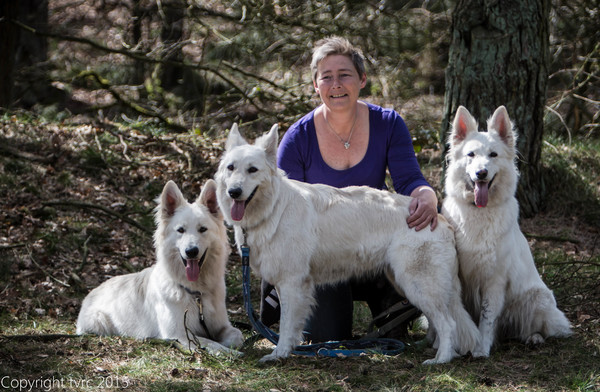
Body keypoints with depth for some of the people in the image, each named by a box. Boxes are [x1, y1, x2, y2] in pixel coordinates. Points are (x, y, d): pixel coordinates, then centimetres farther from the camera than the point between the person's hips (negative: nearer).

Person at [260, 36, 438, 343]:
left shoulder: (388, 124, -10)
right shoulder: (298, 139, -14)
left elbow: (409, 180, -17)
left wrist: (426, 197, -40)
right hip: (320, 246, -2)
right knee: (329, 338, -11)